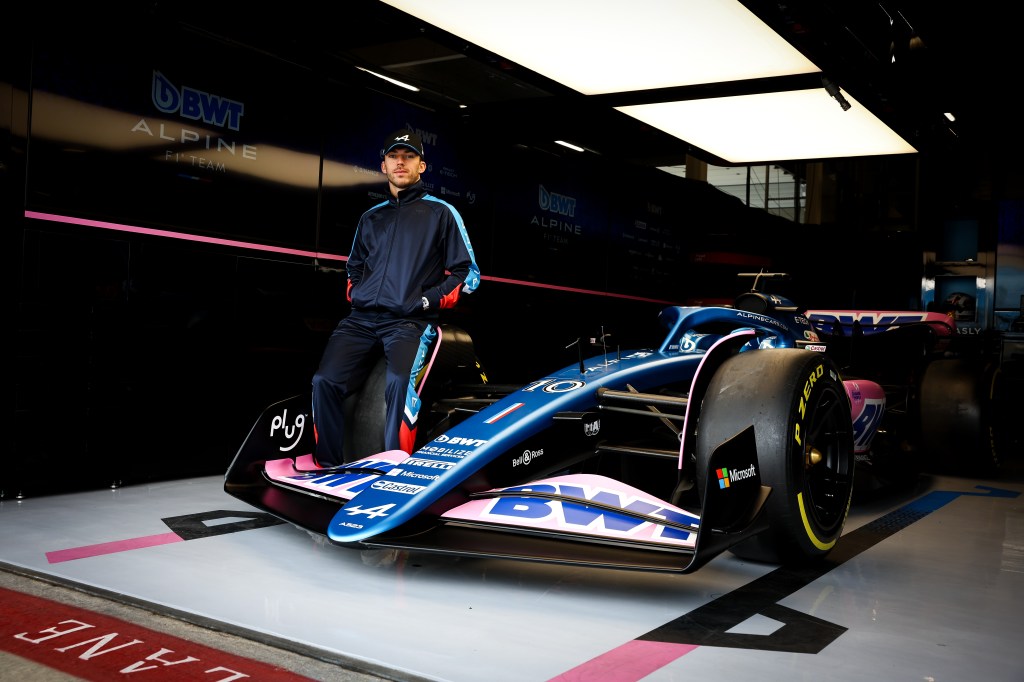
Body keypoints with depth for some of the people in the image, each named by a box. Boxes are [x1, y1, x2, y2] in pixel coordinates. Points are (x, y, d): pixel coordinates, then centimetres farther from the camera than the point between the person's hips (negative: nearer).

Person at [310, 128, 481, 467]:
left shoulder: (441, 212, 9)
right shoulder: (371, 218, 24)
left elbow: (468, 273, 7)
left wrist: (430, 300, -7)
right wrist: (353, 294, 15)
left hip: (410, 321, -5)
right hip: (362, 318, 5)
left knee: (400, 382, -33)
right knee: (325, 381, -17)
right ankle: (329, 466, -5)